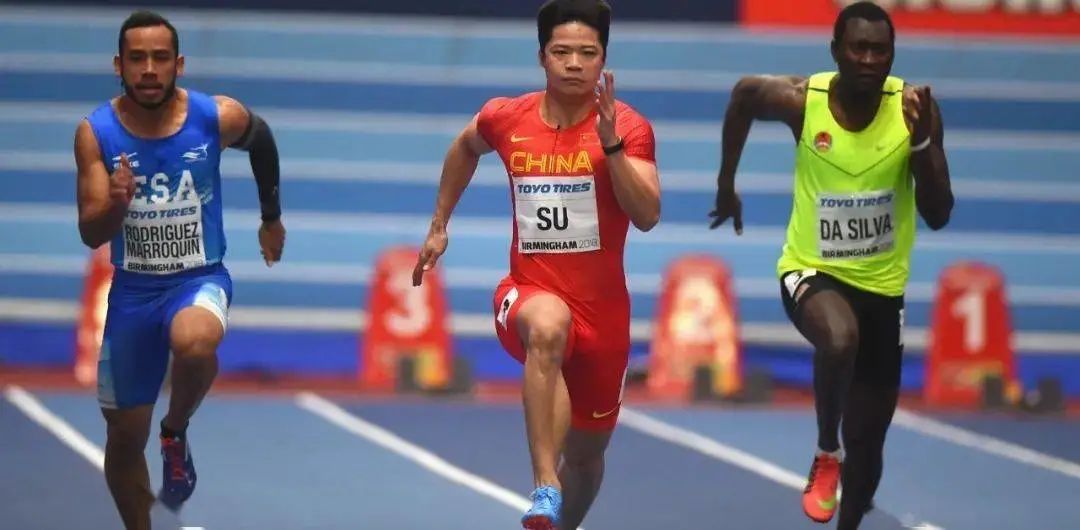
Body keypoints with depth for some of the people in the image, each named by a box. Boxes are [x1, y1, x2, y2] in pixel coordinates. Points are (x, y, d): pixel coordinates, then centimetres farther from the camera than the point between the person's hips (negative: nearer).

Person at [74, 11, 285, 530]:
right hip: (132, 289, 2)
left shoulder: (219, 117, -13)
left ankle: (177, 433, -6)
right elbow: (91, 235, -14)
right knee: (125, 434, 9)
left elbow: (261, 140, 12)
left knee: (195, 342, -37)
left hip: (199, 279, -2)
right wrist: (114, 206, -36)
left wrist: (272, 218, 23)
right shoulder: (96, 132, -12)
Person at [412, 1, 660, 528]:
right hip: (529, 292, -1)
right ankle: (545, 487, -48)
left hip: (603, 307, 1)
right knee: (549, 328, -40)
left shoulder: (629, 129, -8)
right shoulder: (506, 119, -1)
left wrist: (610, 143, -30)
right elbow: (465, 148, 24)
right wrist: (439, 226, 23)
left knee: (587, 453, 13)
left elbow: (647, 216, -22)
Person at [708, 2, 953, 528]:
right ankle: (826, 455, -13)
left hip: (881, 286, 3)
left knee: (868, 443, 10)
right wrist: (727, 183, 14)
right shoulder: (801, 101, -16)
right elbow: (743, 94, 8)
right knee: (840, 339, -38)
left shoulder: (915, 109, -14)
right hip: (811, 269, -2)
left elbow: (938, 215, -14)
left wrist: (920, 139, -29)